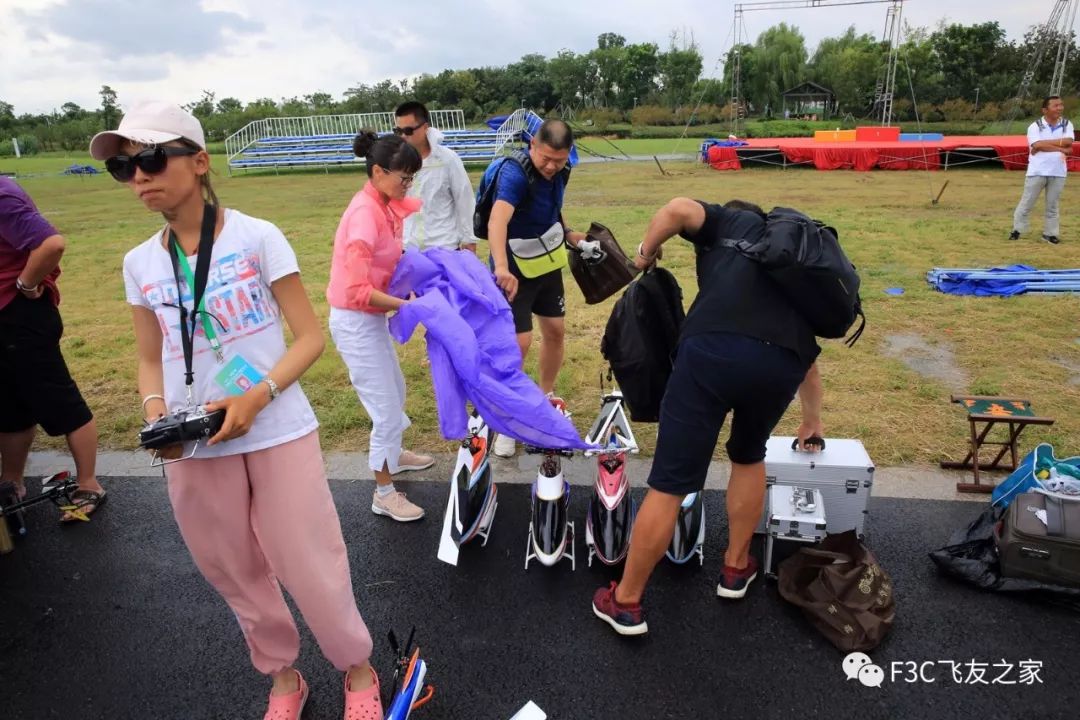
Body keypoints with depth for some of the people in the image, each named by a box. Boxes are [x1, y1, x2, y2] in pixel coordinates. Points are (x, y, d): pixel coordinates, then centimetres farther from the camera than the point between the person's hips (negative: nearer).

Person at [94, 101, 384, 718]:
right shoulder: (140, 263, 5)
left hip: (278, 433, -4)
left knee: (309, 567, 1)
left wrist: (258, 396, -21)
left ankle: (358, 670, 29)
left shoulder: (257, 237, -7)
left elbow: (311, 337, -7)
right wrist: (156, 412, -8)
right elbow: (150, 359, 13)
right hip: (194, 450, 4)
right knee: (236, 574, 16)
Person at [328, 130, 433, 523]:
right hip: (356, 322, -9)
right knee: (387, 409, 0)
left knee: (395, 392, 25)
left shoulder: (385, 204, 2)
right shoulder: (365, 213, -25)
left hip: (373, 317, 9)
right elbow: (357, 291, -29)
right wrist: (406, 305, -23)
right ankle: (384, 494, 17)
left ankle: (393, 454, 49)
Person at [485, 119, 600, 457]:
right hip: (514, 270, -7)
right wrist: (501, 267, -60)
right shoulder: (515, 174, -27)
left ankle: (546, 398, 34)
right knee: (519, 342, -11)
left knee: (555, 330, 12)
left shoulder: (560, 173, -3)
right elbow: (497, 220, -45)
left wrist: (574, 238, 3)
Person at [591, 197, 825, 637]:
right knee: (749, 457, 33)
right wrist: (812, 418, 61)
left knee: (670, 484, 3)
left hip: (714, 349, -4)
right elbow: (807, 352, 47)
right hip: (781, 364, 5)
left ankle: (626, 603, 18)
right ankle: (736, 568, 44)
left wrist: (645, 254, 22)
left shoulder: (732, 222, 29)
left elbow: (677, 209, 4)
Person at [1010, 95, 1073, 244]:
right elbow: (1037, 145, -18)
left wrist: (1044, 144, -16)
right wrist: (1060, 149, -17)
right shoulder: (1035, 126, -3)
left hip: (1058, 172, 3)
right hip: (1037, 171, -2)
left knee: (1052, 205, 9)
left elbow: (1068, 143, -12)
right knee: (1027, 202, 4)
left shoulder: (1067, 125, 5)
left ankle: (1050, 233, 16)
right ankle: (1017, 229, 13)